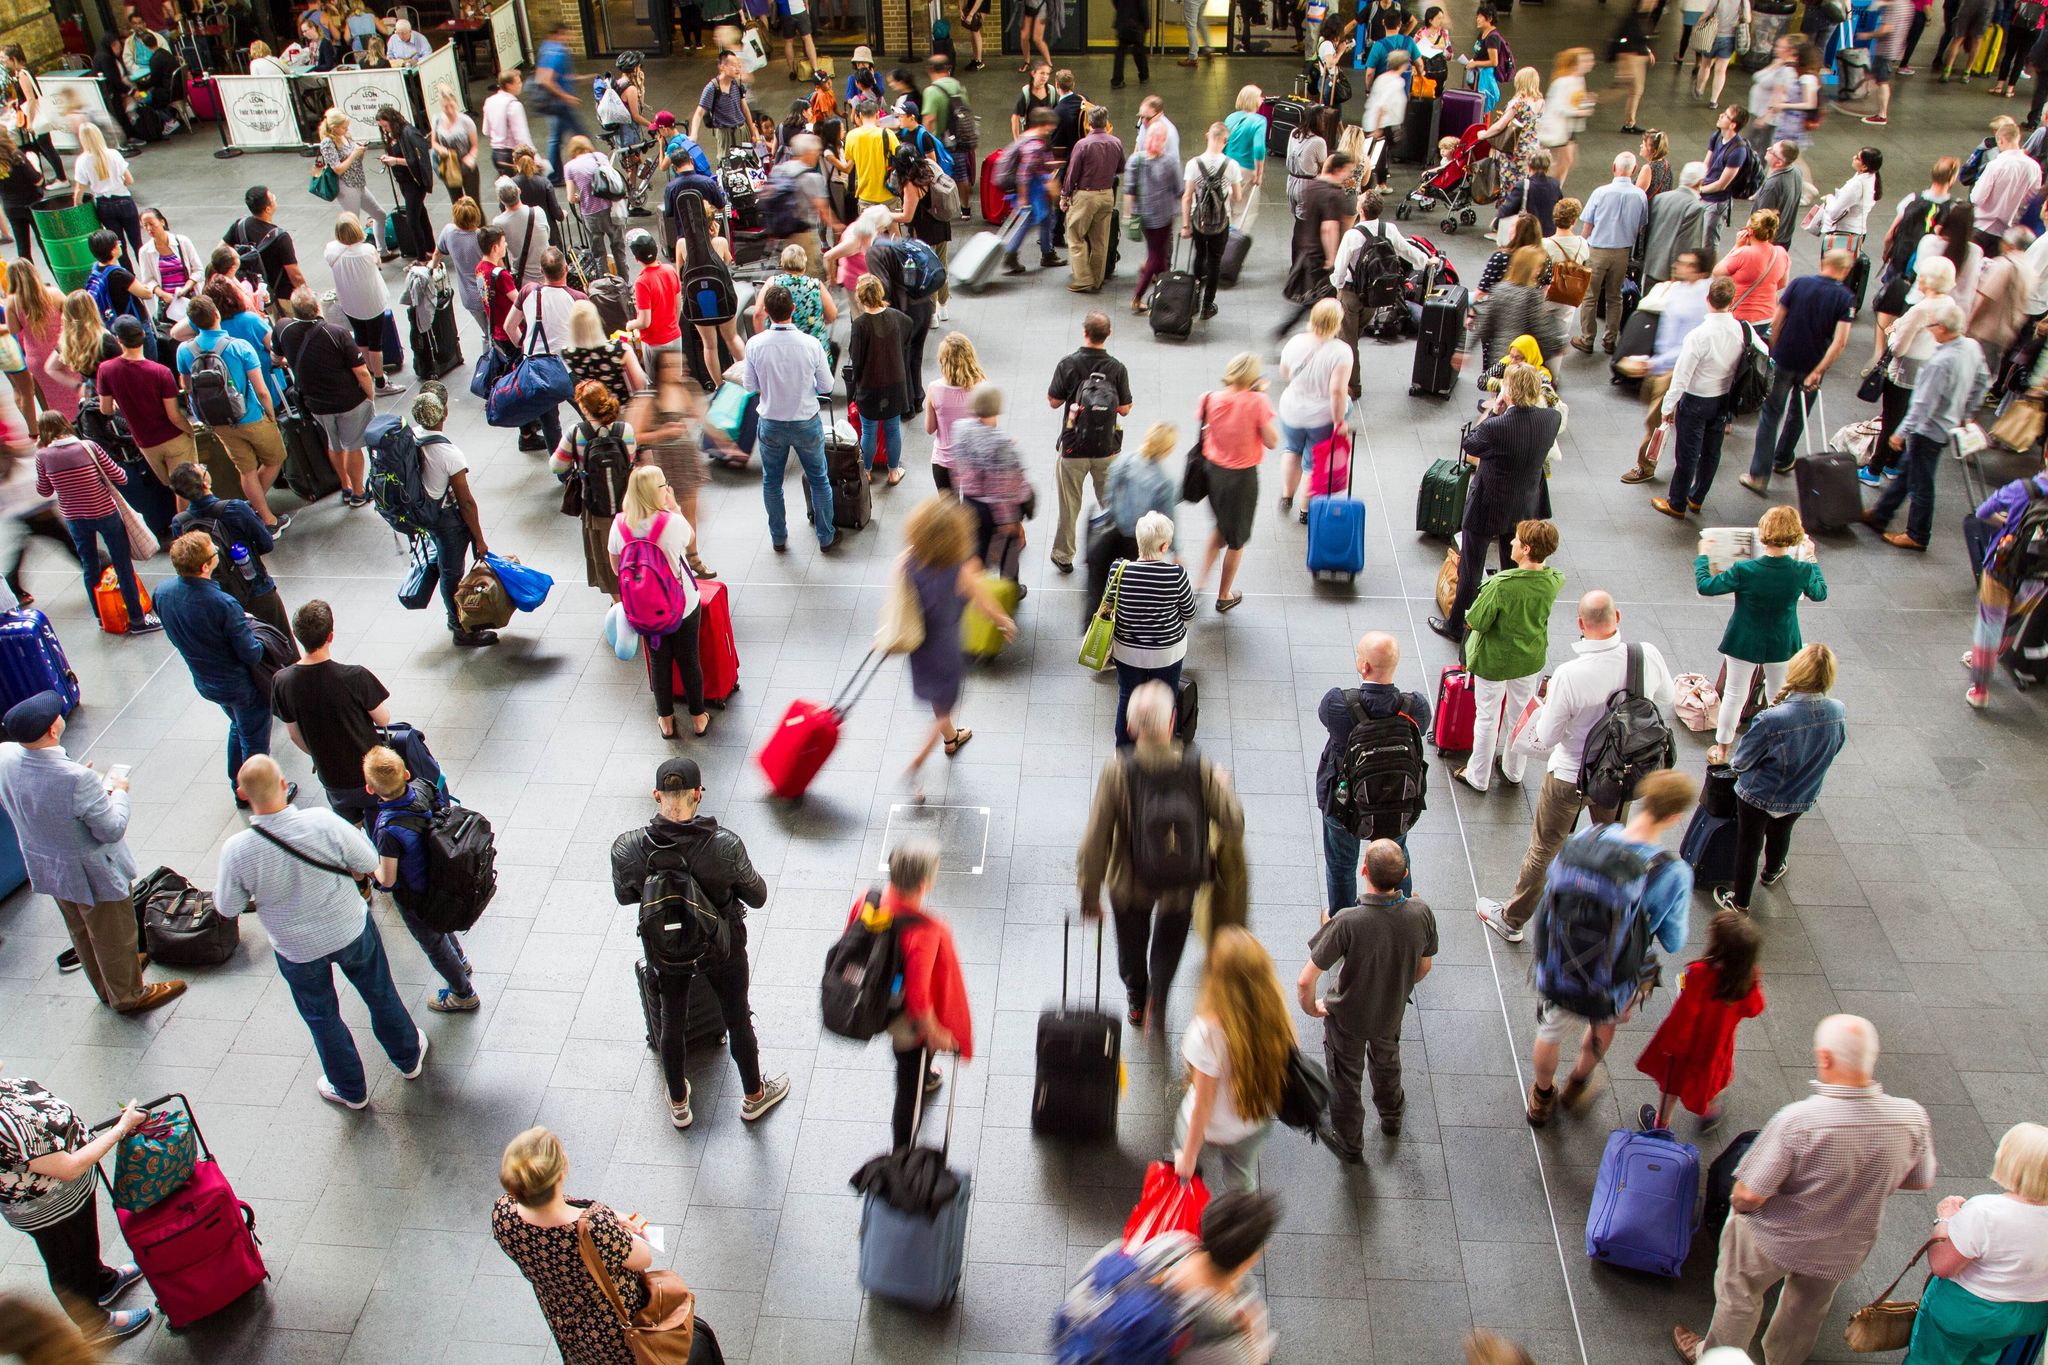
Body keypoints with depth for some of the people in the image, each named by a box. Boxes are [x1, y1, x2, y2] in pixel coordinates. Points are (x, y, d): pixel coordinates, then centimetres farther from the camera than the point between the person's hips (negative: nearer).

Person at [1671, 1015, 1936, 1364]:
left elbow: (1749, 1195, -31)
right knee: (1808, 1311, 32)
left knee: (1739, 1296, 26)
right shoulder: (1911, 1117, -25)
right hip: (1845, 1250, 4)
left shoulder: (1797, 1120, -39)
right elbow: (1921, 1181, -5)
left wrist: (1738, 1205, -8)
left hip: (1776, 1240, -4)